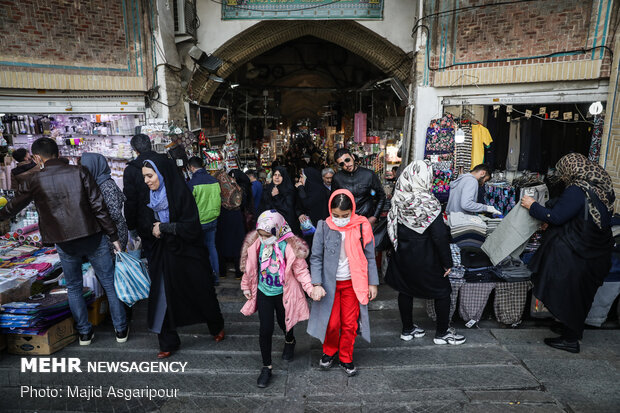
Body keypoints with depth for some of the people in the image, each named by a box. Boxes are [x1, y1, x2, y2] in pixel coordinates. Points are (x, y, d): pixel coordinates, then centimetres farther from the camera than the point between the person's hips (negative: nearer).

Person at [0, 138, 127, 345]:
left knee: (74, 288, 20)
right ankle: (121, 330, 19)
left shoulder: (34, 182, 0)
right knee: (110, 284, 10)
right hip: (93, 238, -1)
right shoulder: (79, 172, -4)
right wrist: (113, 236, -3)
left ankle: (85, 332, 29)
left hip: (65, 243, 1)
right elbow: (99, 206, -8)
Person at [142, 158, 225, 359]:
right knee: (162, 298, 4)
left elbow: (192, 226, -20)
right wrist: (152, 228, -6)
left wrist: (164, 227, -16)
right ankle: (168, 342, 21)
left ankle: (217, 326, 36)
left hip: (186, 254, -5)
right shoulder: (150, 196, 4)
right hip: (162, 254, 5)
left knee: (201, 292, 11)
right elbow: (145, 222, 16)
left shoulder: (180, 193, -16)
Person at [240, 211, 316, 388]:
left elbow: (300, 270, -14)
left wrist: (311, 288, -27)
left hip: (283, 293, -1)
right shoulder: (256, 243, -12)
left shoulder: (290, 246, -22)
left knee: (284, 323, 20)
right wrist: (246, 287, 12)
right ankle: (266, 367, 20)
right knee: (265, 329, 1)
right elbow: (250, 266, 4)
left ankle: (290, 342, 57)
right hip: (263, 293, 2)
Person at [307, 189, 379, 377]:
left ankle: (346, 358, 31)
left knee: (350, 324, 9)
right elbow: (316, 258, -4)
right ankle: (329, 351, 36)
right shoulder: (324, 227, -10)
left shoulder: (362, 226, -9)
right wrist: (317, 284, -11)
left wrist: (372, 283, 1)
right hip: (330, 283, 0)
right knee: (332, 323, 7)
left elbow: (369, 257, 0)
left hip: (352, 283, 1)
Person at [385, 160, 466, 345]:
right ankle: (442, 333, 24)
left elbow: (392, 226, 4)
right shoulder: (428, 202, -22)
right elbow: (440, 236, -20)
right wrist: (447, 262, -11)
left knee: (405, 290, 17)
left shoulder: (398, 199, -5)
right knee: (442, 291, 13)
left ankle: (407, 329, 31)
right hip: (425, 257, -6)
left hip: (402, 254, 6)